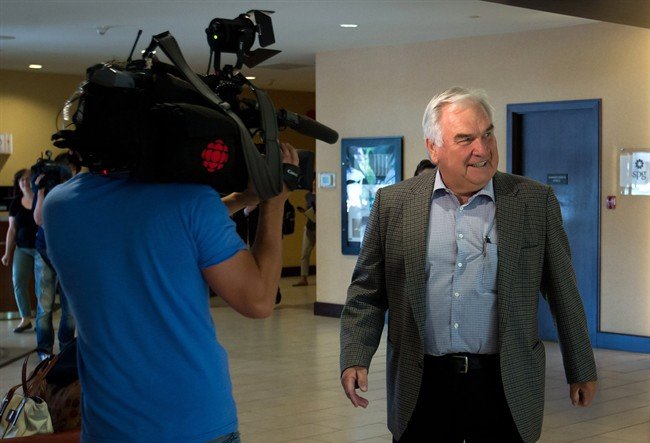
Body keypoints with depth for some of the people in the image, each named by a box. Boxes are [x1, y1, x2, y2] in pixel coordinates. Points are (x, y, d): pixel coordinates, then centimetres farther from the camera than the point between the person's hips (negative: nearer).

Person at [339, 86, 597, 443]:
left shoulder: (534, 201, 0)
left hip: (504, 387, 0)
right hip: (421, 387, 1)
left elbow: (563, 292, 5)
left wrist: (581, 370, 10)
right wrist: (355, 358, -6)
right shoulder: (393, 203, 1)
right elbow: (367, 290, 5)